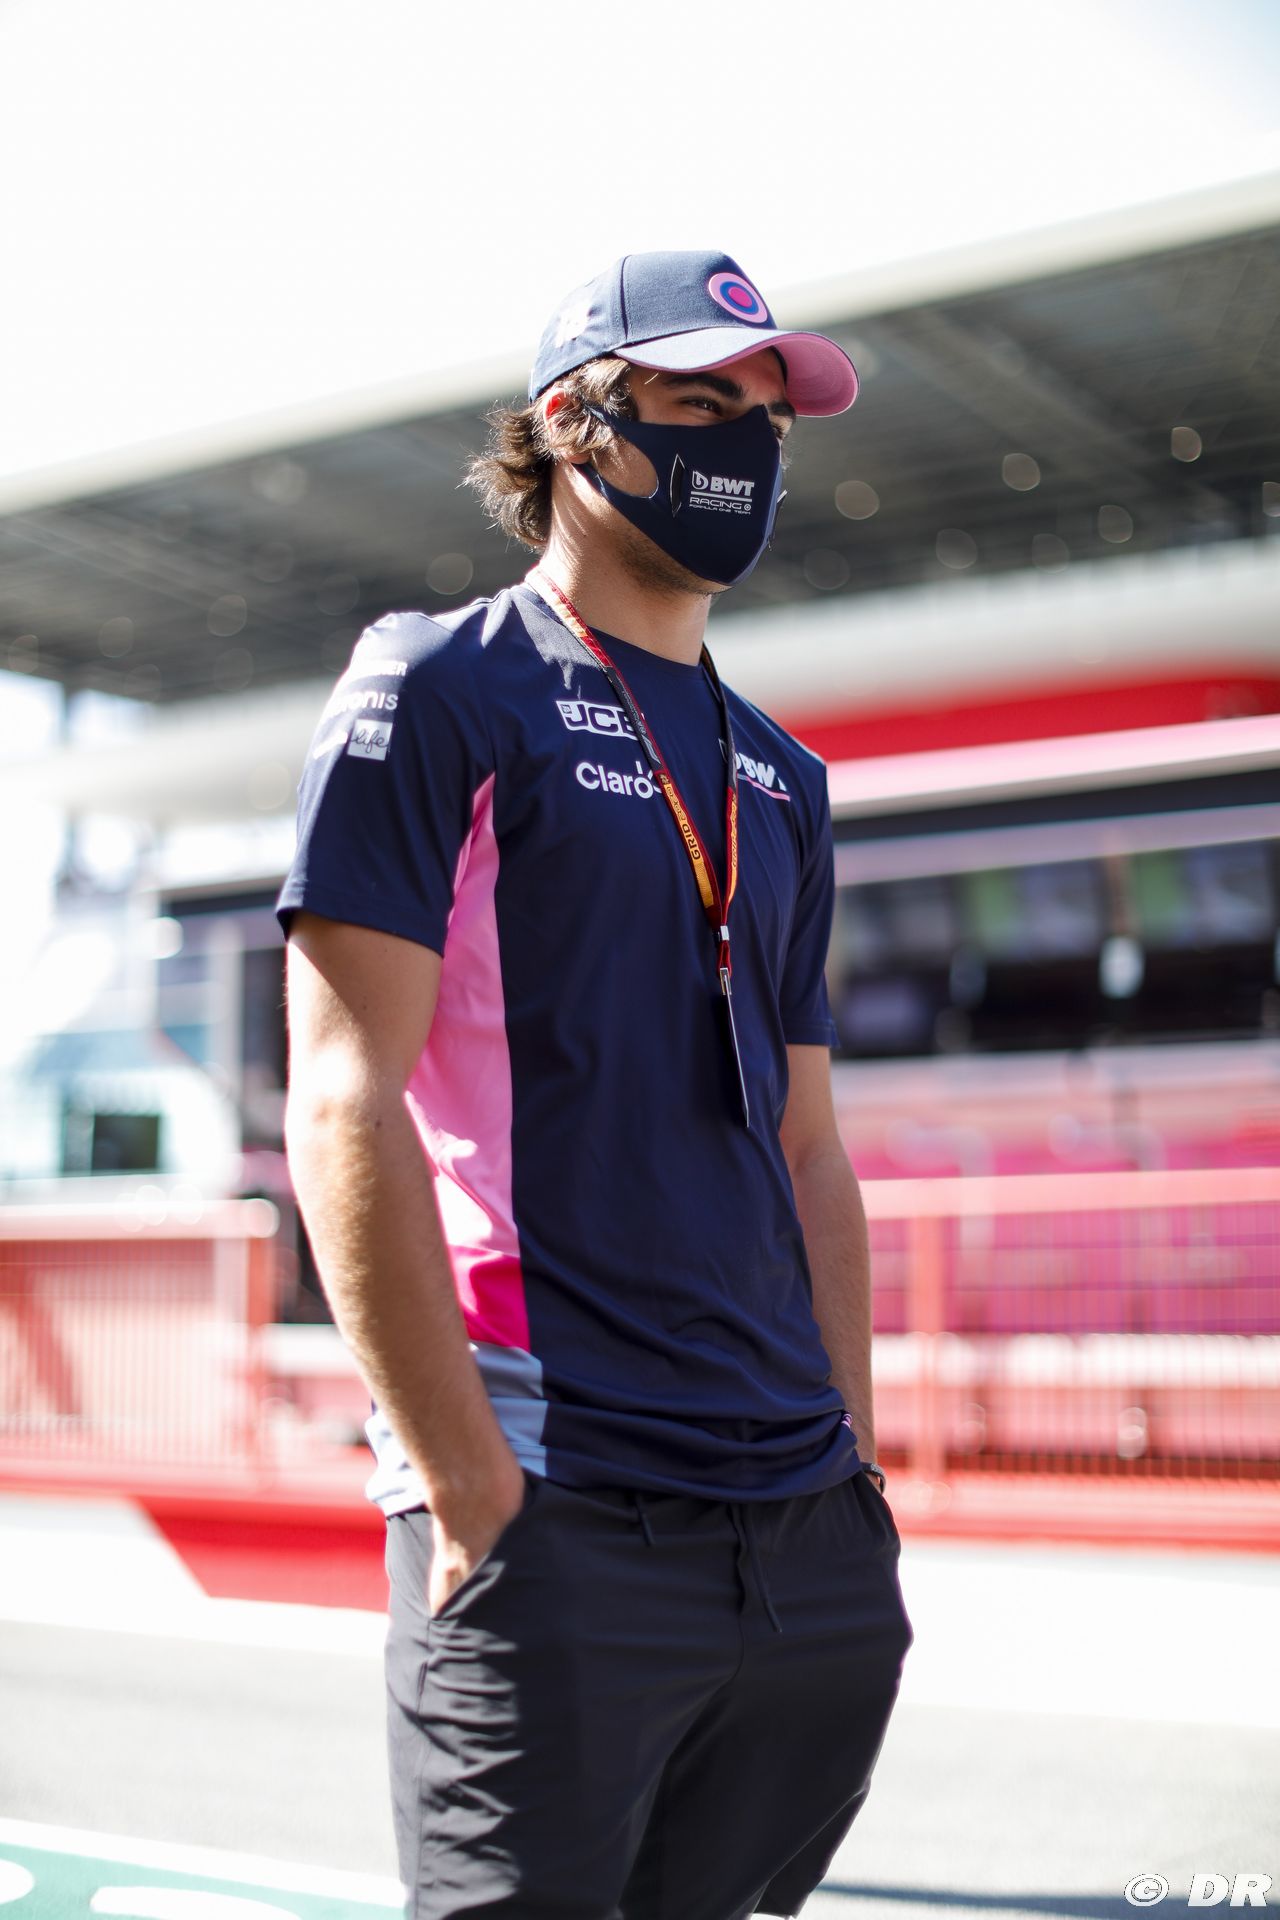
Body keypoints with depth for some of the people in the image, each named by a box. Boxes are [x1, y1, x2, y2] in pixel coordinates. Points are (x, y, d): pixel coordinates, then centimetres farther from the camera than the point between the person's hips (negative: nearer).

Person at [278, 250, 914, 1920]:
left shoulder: (780, 780, 18)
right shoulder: (443, 688, -1)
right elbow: (345, 1105, -10)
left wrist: (857, 1470, 11)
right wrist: (473, 1494, -15)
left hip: (806, 1538, 6)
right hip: (559, 1530, -6)